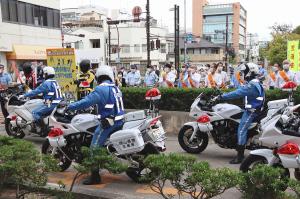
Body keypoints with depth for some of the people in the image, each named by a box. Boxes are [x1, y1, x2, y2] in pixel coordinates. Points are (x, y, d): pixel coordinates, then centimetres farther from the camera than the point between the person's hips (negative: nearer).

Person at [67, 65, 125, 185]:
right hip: (119, 121, 8)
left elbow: (87, 101, -19)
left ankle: (95, 176, -3)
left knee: (95, 148, -3)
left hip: (108, 123, -8)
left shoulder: (101, 89, -12)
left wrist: (71, 107, -9)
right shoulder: (116, 88, 11)